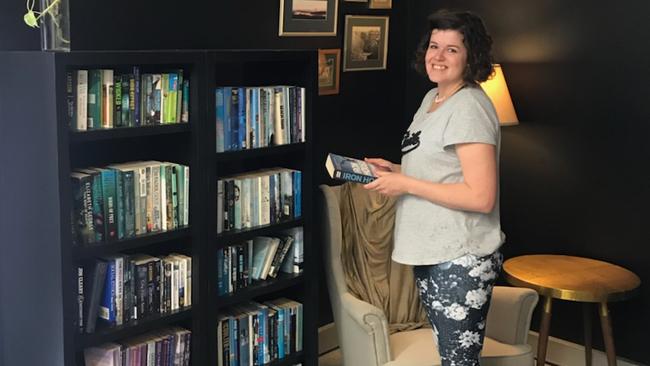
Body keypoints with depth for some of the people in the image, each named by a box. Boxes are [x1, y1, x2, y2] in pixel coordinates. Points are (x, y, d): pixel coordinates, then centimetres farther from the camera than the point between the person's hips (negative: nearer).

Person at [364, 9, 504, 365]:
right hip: (431, 254, 9)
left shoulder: (470, 108, -16)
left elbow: (481, 197, -23)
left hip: (461, 259, -9)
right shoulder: (432, 98, 12)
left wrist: (406, 184, -19)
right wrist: (396, 170, 7)